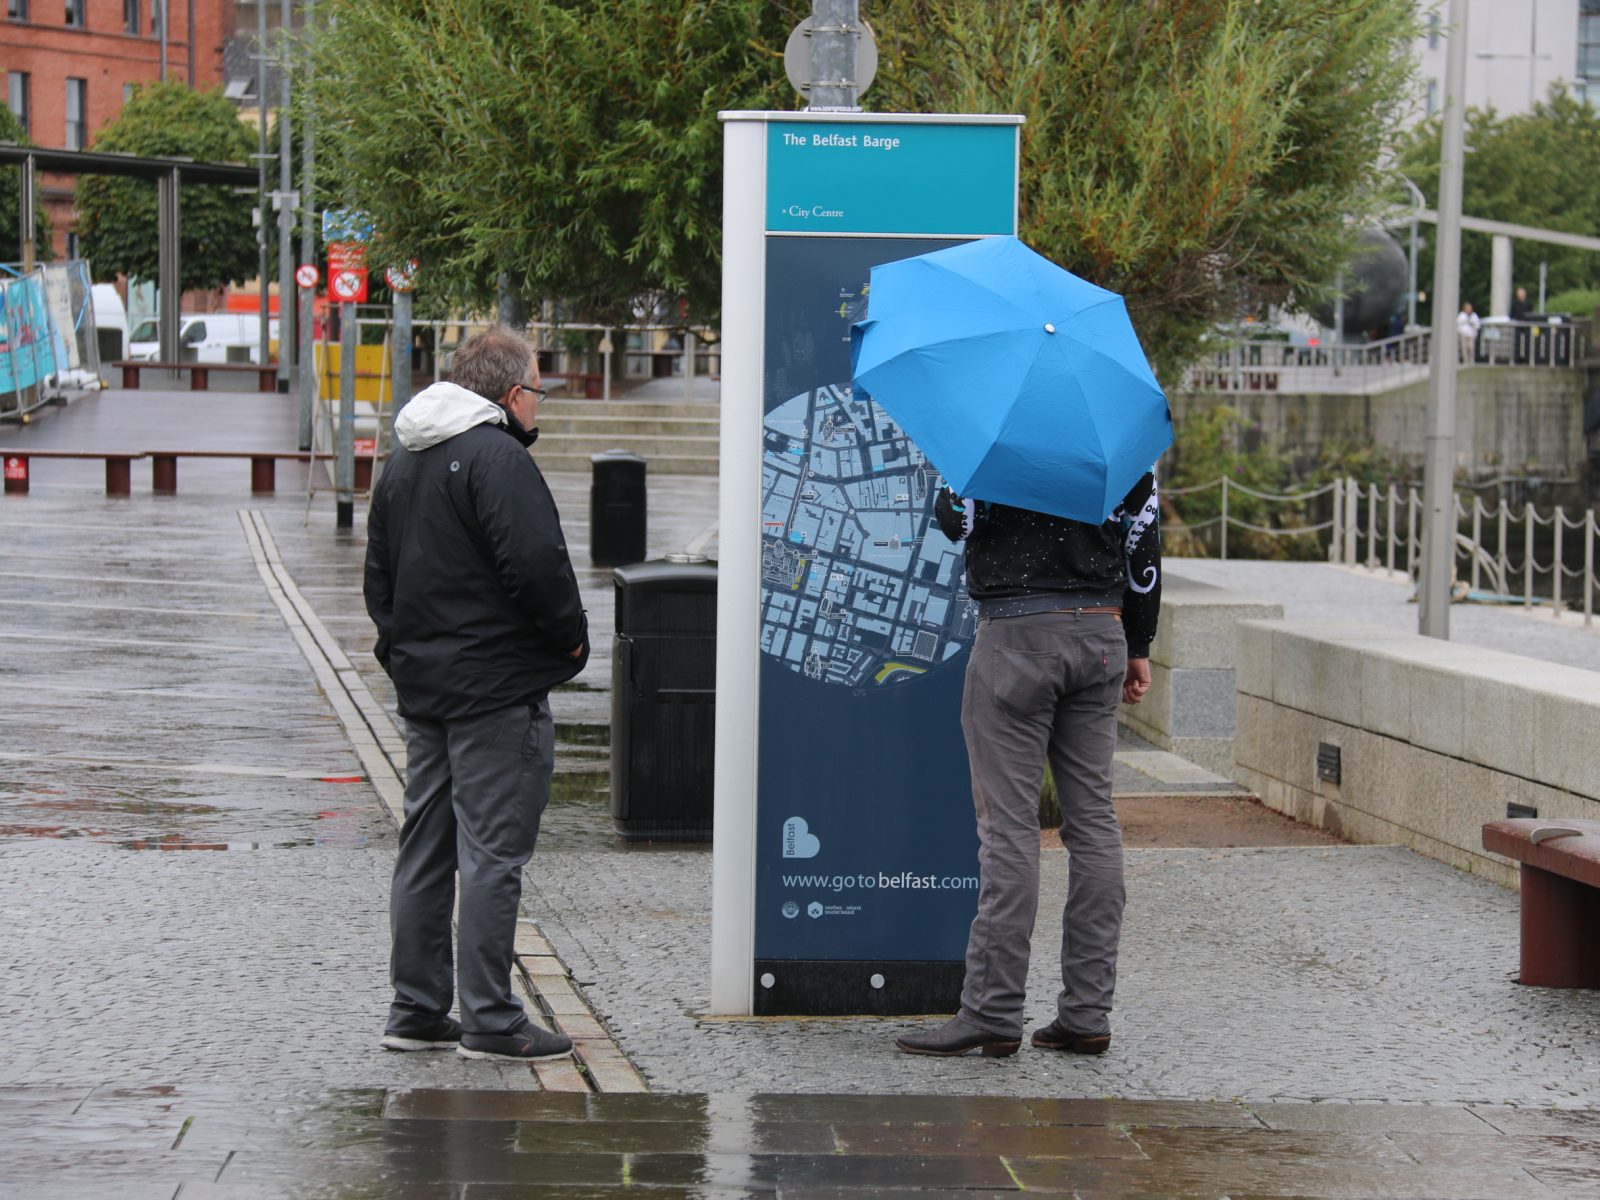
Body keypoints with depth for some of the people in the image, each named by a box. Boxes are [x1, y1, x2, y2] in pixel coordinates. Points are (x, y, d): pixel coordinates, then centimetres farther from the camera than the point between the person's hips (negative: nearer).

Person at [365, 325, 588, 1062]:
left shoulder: (403, 464, 15)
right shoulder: (496, 457, -14)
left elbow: (379, 577, 20)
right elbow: (536, 561, -23)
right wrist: (570, 635, -8)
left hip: (424, 687, 9)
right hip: (498, 687, -9)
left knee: (425, 849, 12)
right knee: (493, 851, -6)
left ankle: (416, 1011, 16)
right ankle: (490, 1021, -6)